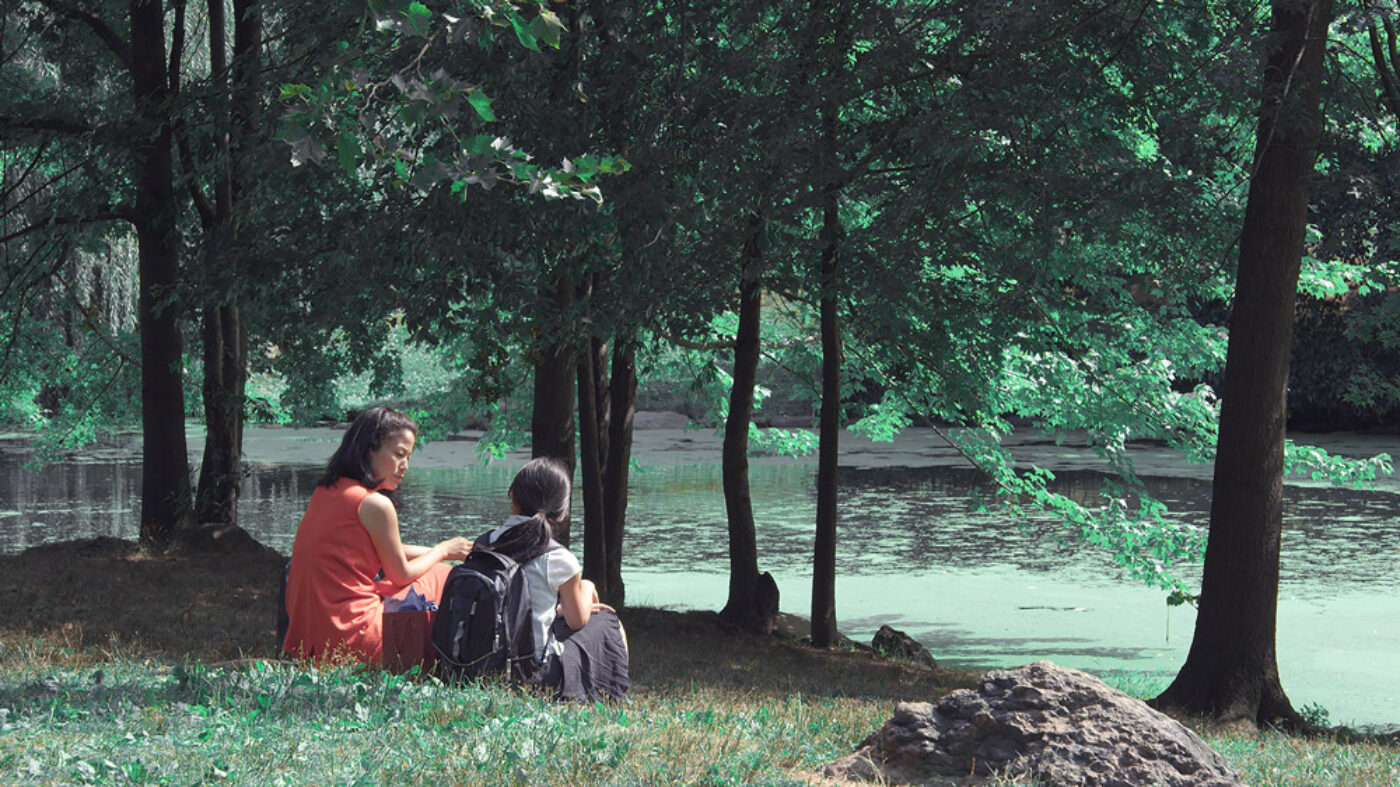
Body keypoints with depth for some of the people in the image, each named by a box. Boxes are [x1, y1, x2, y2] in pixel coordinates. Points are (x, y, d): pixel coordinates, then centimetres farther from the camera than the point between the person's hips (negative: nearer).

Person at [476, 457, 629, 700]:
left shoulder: (483, 545, -3)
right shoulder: (559, 561, -18)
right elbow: (578, 621, 0)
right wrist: (587, 589, 20)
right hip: (537, 672, -5)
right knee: (608, 625, 19)